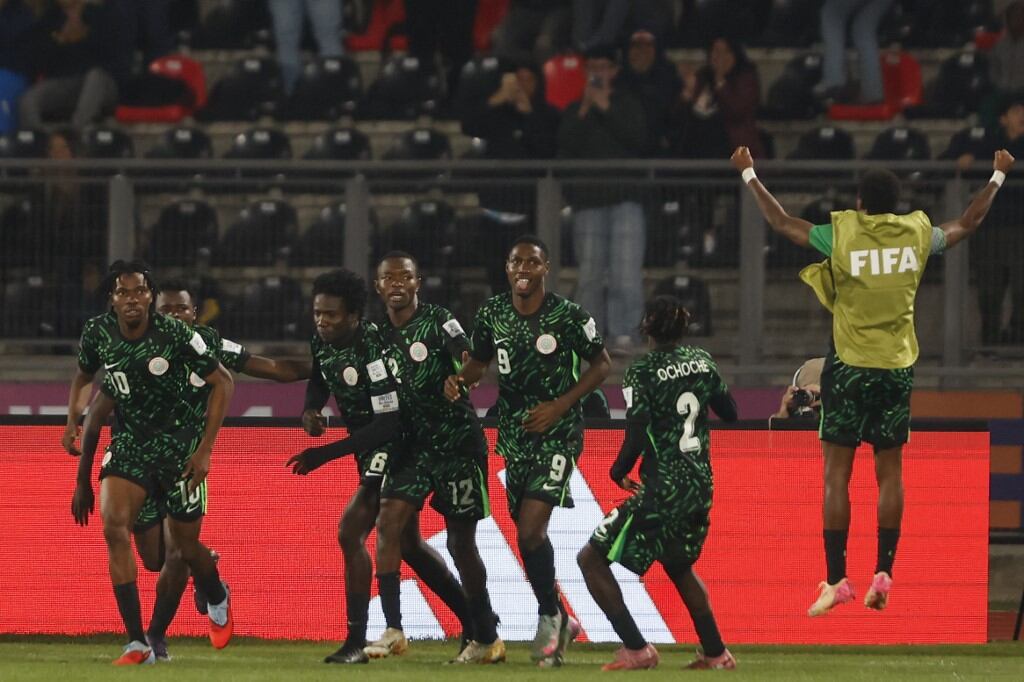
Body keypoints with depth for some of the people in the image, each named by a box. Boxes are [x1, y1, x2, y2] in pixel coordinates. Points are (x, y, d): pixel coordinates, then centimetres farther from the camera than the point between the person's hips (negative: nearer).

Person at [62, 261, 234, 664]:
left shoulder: (176, 335, -18)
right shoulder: (97, 333, -7)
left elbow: (222, 382, -9)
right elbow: (84, 375, 15)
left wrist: (205, 449, -12)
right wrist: (72, 421, -1)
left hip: (178, 444, -2)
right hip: (128, 444, 2)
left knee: (185, 544, 8)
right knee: (114, 525, -22)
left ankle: (217, 600, 48)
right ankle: (138, 644, -21)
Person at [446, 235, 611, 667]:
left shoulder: (569, 316, -12)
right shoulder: (492, 313, 1)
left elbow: (601, 364, -3)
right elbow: (480, 360, 15)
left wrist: (561, 405, -13)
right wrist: (459, 380, -8)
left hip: (557, 434, -5)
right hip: (514, 435, 5)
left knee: (530, 530, -17)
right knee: (528, 533, 10)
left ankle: (550, 617, 0)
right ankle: (560, 623, 26)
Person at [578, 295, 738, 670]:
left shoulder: (642, 372, -11)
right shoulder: (701, 361, 6)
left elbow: (636, 438, -17)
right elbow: (729, 413, 18)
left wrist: (618, 471, 1)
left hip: (662, 491, -7)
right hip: (699, 488, 7)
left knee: (592, 558, 1)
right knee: (679, 564, 30)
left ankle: (635, 649, -8)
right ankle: (715, 652, 27)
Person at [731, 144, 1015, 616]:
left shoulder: (841, 235, -8)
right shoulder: (917, 234, 0)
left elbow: (782, 222, 3)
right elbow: (968, 224, 18)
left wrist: (748, 174, 16)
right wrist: (998, 176, 34)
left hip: (849, 366, -3)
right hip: (898, 366, 3)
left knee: (836, 474, 0)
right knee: (890, 473, 10)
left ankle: (836, 578, -5)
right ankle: (883, 573, 6)